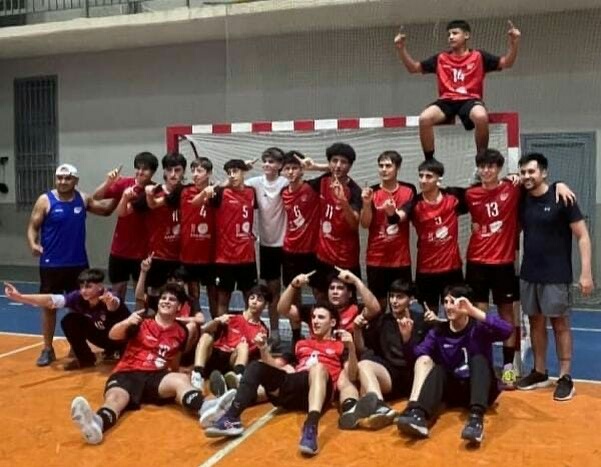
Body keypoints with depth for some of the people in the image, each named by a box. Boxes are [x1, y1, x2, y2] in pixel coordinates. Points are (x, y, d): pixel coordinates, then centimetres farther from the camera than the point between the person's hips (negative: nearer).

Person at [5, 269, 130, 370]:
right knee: (70, 321, -15)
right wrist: (19, 297, -45)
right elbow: (51, 300, -33)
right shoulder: (78, 297, -23)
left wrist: (111, 304, -86)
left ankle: (114, 352, 2)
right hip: (102, 334, 4)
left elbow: (114, 305, -61)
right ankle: (85, 358, 3)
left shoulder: (110, 299, -36)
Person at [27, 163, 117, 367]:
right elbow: (33, 227, -6)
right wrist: (33, 244, -25)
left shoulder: (83, 199, 4)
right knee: (49, 305, 4)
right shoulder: (45, 200, -6)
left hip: (78, 263, 3)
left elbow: (106, 209, 18)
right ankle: (47, 349, 17)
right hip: (51, 264, -3)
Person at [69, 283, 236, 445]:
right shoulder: (142, 323, 9)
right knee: (115, 398, -34)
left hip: (157, 377, 1)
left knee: (181, 379, -30)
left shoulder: (181, 332, 14)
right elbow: (113, 335, -6)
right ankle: (97, 423, -70)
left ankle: (205, 408, -62)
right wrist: (126, 322, -23)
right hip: (128, 374, -1)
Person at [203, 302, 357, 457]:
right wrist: (264, 349, 11)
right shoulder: (301, 344, 31)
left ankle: (311, 428, -57)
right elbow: (275, 368, 28)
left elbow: (352, 376, 2)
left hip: (316, 391, -5)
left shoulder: (340, 346, 17)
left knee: (318, 367, -35)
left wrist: (351, 348, -14)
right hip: (293, 389, 5)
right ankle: (232, 419, -29)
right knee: (256, 366, -9)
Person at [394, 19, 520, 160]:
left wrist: (514, 42, -9)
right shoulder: (440, 58, 16)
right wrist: (401, 48, 6)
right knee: (424, 118, -30)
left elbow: (506, 63, 7)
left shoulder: (478, 56, 10)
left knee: (481, 117, -37)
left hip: (470, 99, -2)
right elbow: (413, 67, 19)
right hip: (446, 101, 2)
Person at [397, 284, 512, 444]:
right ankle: (419, 416, -49)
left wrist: (473, 311, -33)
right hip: (453, 390, 3)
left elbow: (507, 330, -27)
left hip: (479, 388, -3)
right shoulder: (439, 331, 4)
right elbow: (418, 355, -8)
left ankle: (476, 418, -50)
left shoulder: (479, 328, -6)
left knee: (478, 359, -26)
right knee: (438, 368, -22)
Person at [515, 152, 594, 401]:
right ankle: (539, 373, 24)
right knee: (536, 322, 13)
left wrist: (586, 273, -15)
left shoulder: (561, 198, -10)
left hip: (556, 275, -5)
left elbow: (583, 236, -10)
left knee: (560, 324, 2)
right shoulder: (522, 200, 5)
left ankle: (565, 378, 11)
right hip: (529, 273, 5)